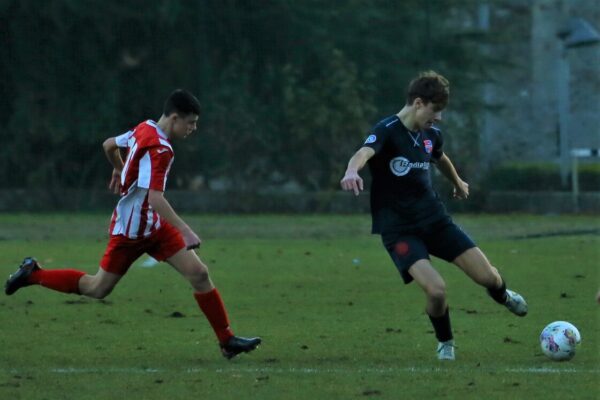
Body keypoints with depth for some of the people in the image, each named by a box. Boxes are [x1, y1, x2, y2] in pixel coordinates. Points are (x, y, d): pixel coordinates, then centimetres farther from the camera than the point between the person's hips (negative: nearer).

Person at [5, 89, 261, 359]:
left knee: (199, 274, -2)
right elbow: (154, 198, -34)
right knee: (98, 289, 6)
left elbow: (109, 145, 20)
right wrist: (185, 232, -36)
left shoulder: (144, 129, 3)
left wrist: (120, 171, 40)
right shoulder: (159, 149, -26)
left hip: (155, 226, 9)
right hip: (131, 230, -9)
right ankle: (33, 275, 24)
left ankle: (226, 340, 0)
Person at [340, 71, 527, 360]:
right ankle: (445, 343, 8)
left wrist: (457, 182, 49)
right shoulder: (387, 131, -16)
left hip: (434, 219, 6)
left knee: (487, 276, -1)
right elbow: (364, 153, -38)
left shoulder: (431, 135, 5)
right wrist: (352, 171, -61)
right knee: (436, 289, -25)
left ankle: (503, 296, 40)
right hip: (399, 229, -6)